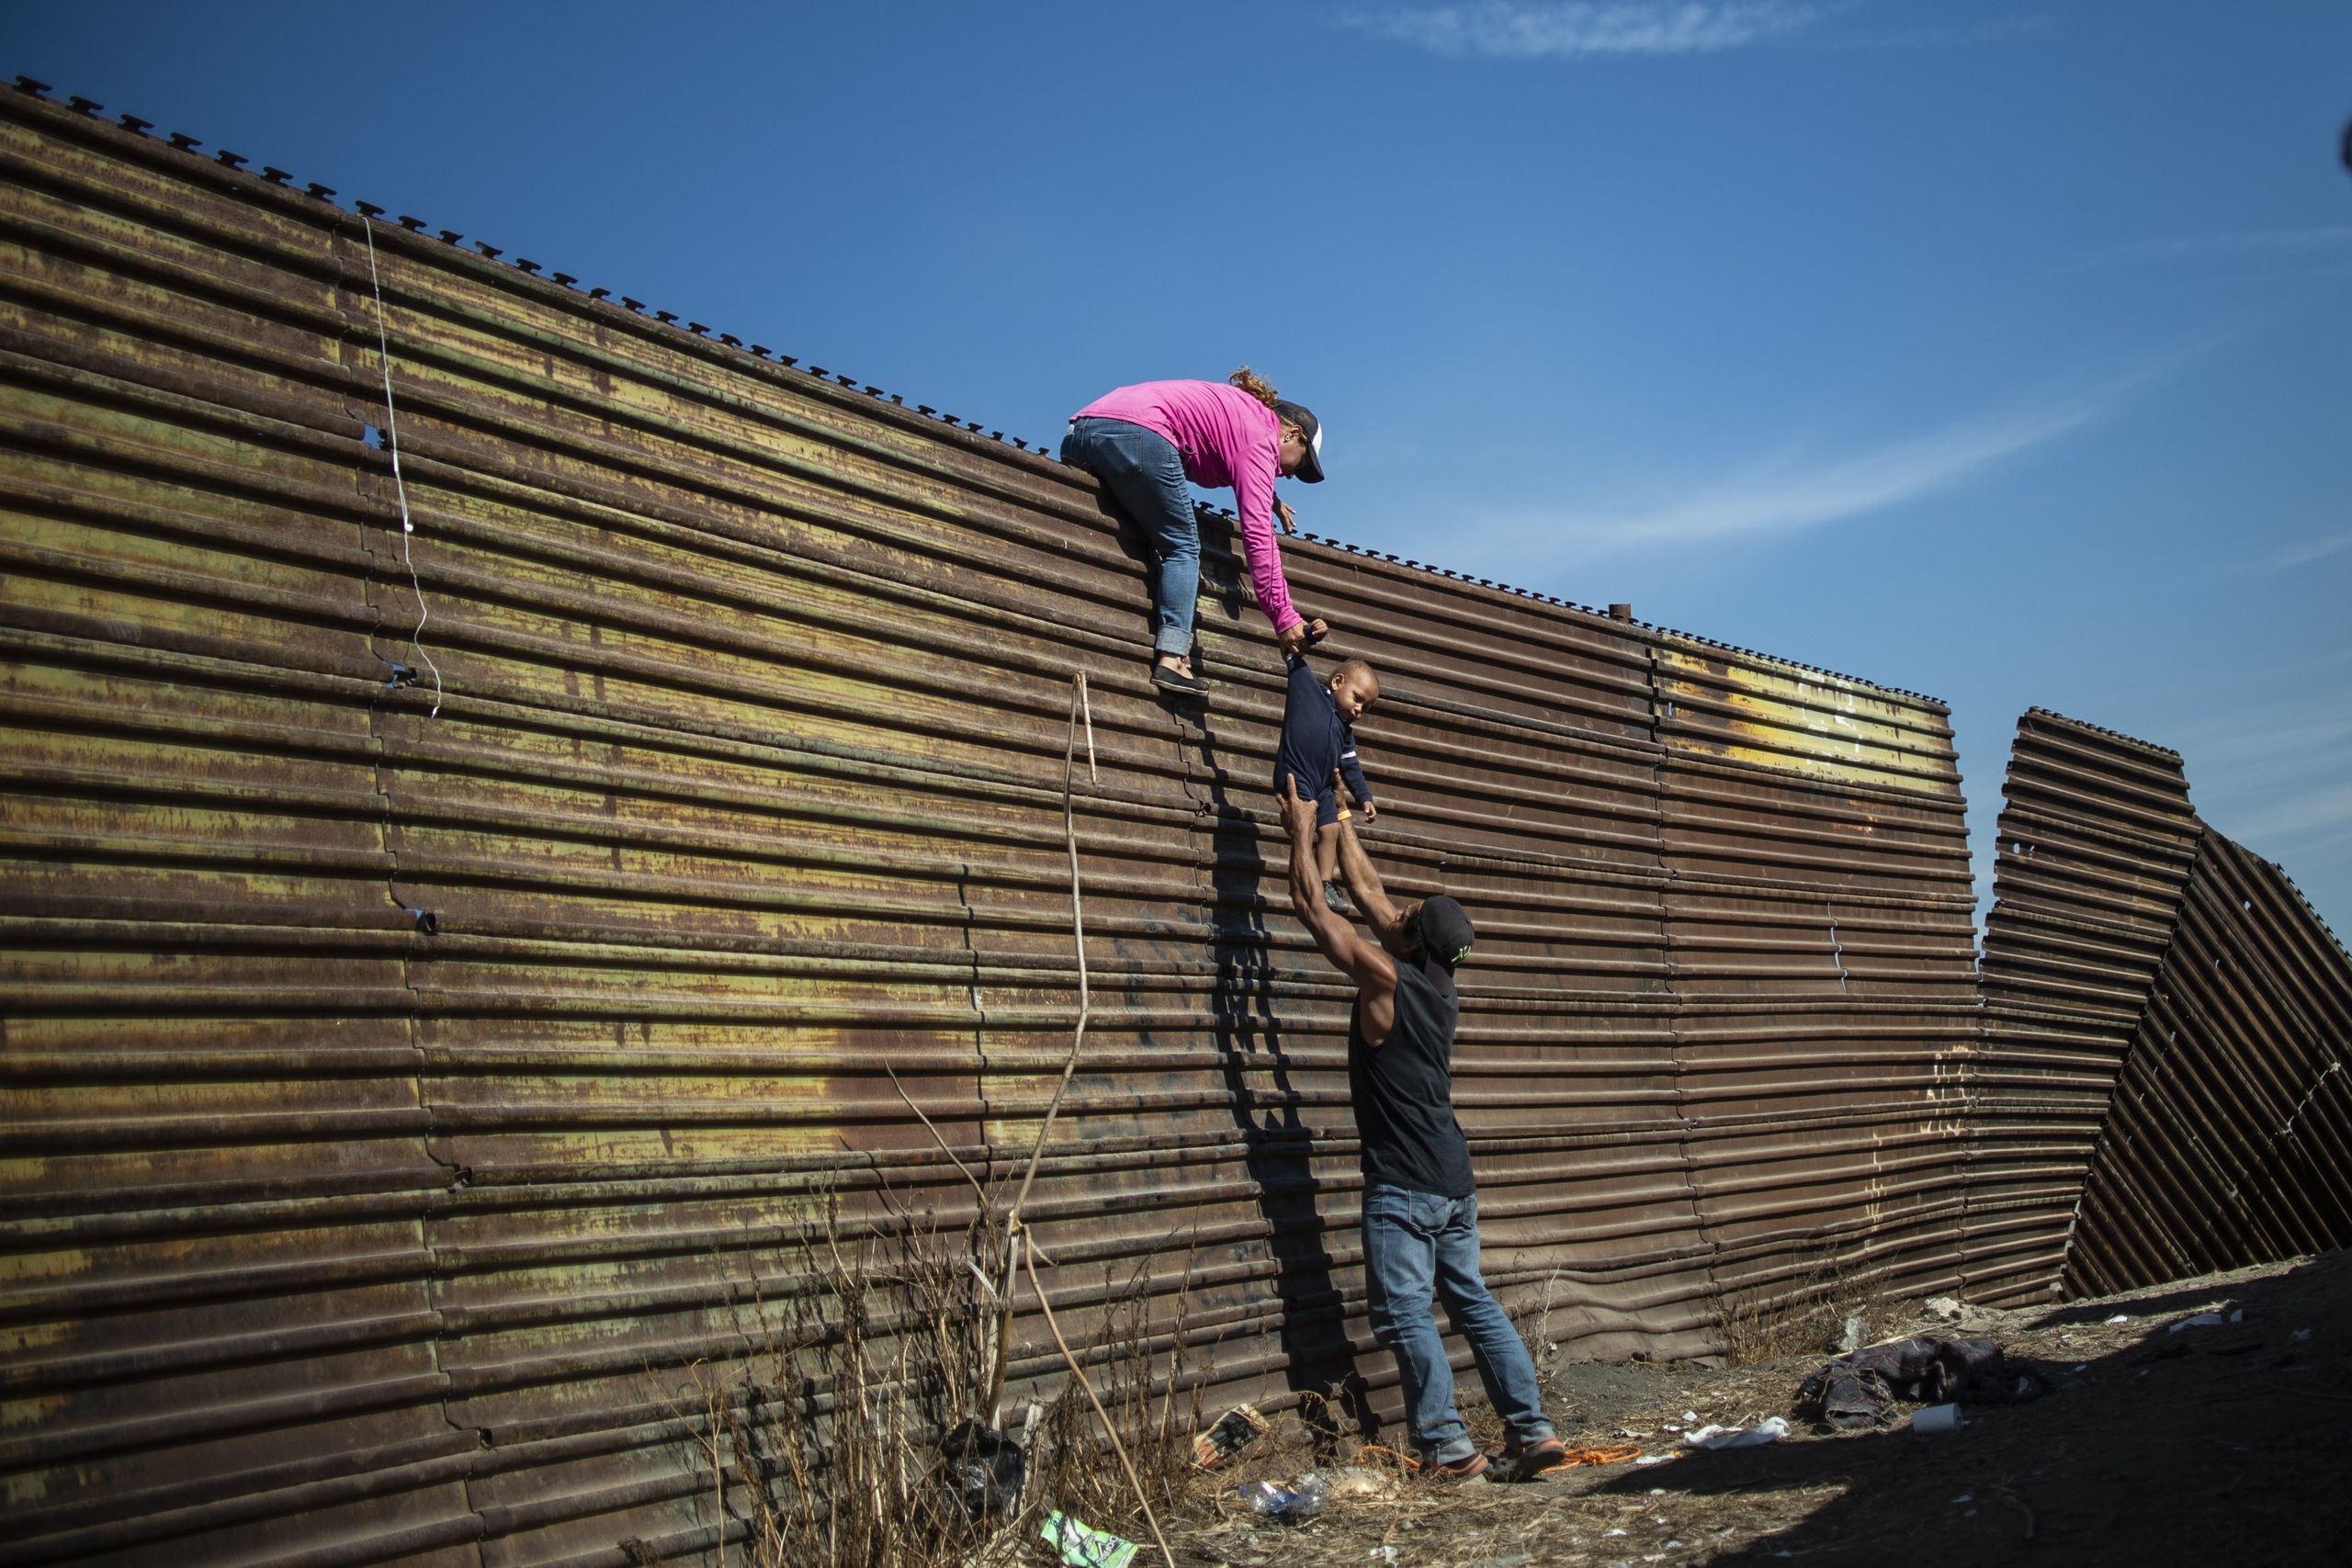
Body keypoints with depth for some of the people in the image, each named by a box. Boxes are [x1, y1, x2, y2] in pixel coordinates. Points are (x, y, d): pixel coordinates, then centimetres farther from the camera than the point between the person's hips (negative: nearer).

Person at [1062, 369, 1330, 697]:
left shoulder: (1239, 409, 29)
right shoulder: (1260, 435, 5)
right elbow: (1258, 535, -6)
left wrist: (1268, 498, 48)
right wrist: (1284, 617, -7)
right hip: (1138, 433, -9)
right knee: (1182, 548, 1)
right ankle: (1172, 658, -15)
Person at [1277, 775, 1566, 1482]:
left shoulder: (1386, 978, -14)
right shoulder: (1439, 983, 6)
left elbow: (1310, 904, -6)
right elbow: (1369, 892, 18)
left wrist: (1302, 828, 6)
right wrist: (1339, 822, 26)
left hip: (1404, 1183, -8)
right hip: (1454, 1178, 8)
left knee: (1405, 1309, -4)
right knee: (1472, 1300, 13)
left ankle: (1449, 1446, -6)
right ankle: (1531, 1429, 12)